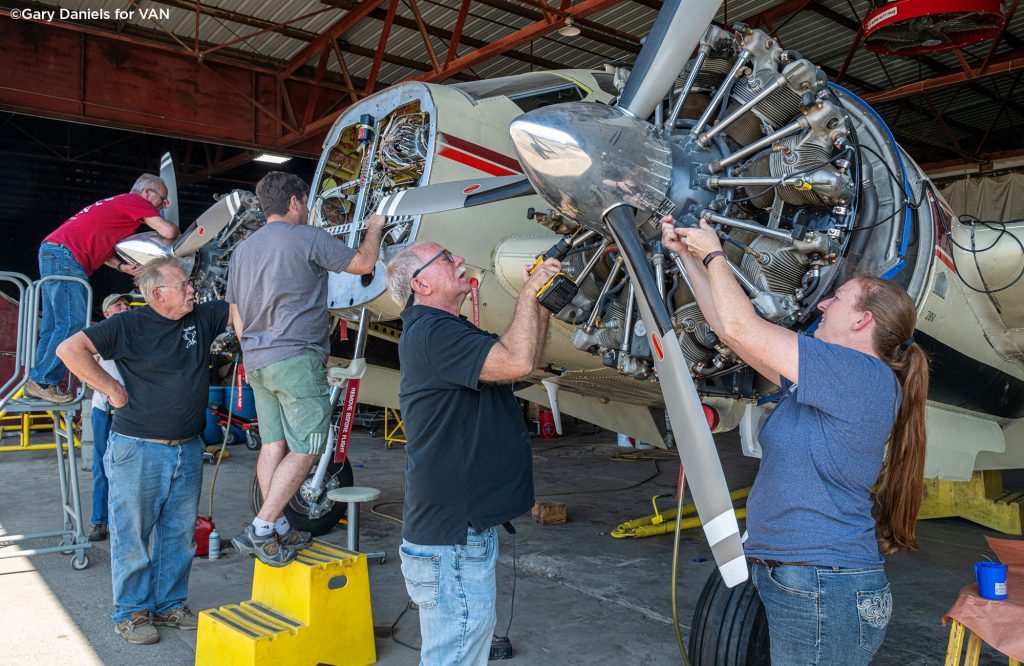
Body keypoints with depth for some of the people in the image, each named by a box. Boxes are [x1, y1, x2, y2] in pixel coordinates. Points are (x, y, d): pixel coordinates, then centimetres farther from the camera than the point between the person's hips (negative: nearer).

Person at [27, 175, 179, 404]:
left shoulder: (119, 203, 26)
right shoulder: (136, 201, -2)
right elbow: (167, 232, -13)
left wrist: (123, 266, 9)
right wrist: (176, 230, 10)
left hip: (51, 250, 11)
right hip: (65, 253, -11)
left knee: (53, 324, 13)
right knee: (73, 323, -12)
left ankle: (38, 381, 16)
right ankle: (45, 382, -8)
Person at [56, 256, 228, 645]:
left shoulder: (202, 318, 6)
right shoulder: (129, 326, -9)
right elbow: (69, 350, -12)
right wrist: (111, 388, -12)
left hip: (188, 450, 5)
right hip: (139, 451, -5)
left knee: (179, 535, 13)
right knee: (133, 536, 5)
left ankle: (170, 604, 27)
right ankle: (130, 613, 19)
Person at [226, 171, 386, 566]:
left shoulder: (243, 250, 18)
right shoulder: (308, 238, -6)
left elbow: (237, 317, 20)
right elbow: (363, 264, 0)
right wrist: (375, 229, 17)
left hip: (256, 362, 8)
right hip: (296, 359, -8)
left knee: (273, 444, 11)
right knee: (304, 449, -5)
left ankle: (278, 530, 14)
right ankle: (261, 529, -9)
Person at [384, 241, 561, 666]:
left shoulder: (449, 331, 16)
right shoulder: (431, 332, -18)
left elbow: (525, 361, 19)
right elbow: (516, 363, -29)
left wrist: (542, 307, 7)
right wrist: (528, 293, -15)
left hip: (465, 530, 11)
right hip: (451, 540, -11)